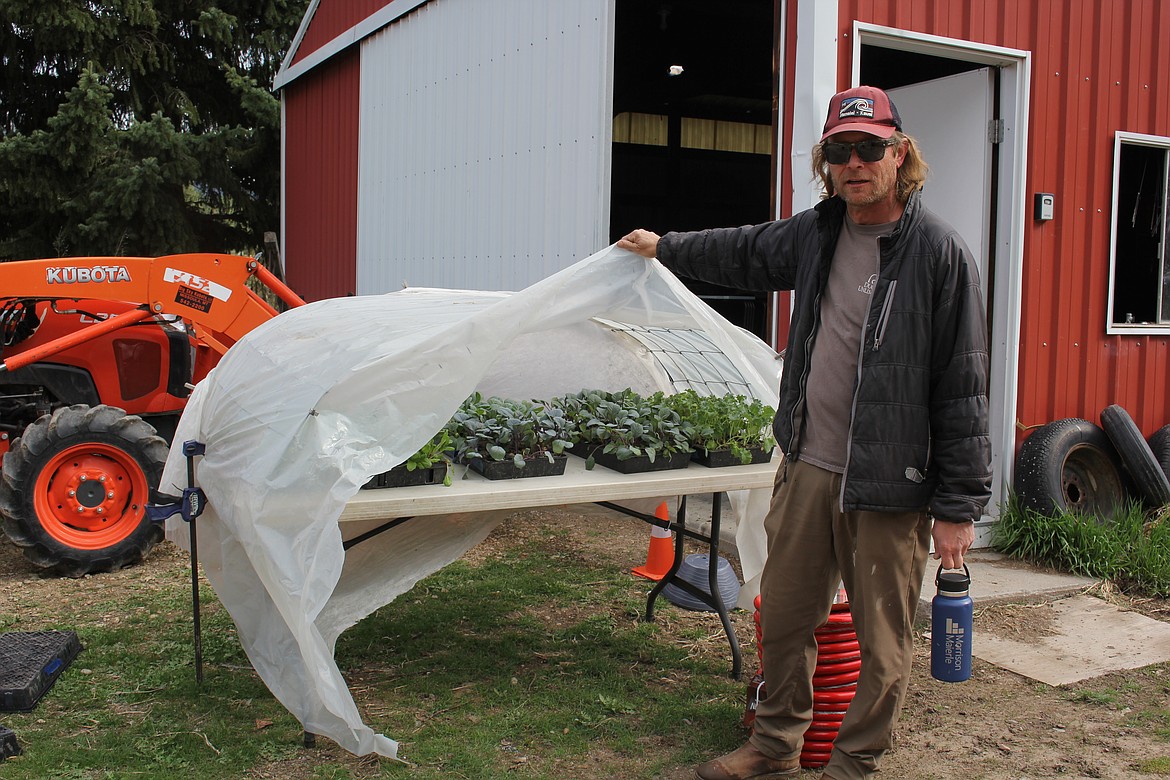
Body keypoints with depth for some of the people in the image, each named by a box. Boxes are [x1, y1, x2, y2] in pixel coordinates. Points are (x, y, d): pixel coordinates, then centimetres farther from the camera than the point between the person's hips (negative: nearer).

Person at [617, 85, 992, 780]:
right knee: (785, 614, 16)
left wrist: (959, 506, -14)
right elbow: (744, 252, 29)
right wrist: (665, 247, 40)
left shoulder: (940, 253, -12)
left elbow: (963, 389, -12)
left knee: (881, 640, 6)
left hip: (890, 486, -5)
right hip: (808, 466, 6)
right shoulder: (815, 233, 7)